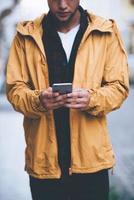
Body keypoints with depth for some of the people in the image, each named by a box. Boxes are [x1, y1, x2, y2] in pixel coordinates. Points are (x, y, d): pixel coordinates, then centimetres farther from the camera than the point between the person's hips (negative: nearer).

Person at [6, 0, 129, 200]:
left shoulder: (106, 32, 2)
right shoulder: (26, 35, 4)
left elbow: (119, 86, 2)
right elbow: (15, 89, 3)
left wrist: (92, 99, -18)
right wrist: (38, 100, -18)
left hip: (91, 156, 0)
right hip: (44, 158, 1)